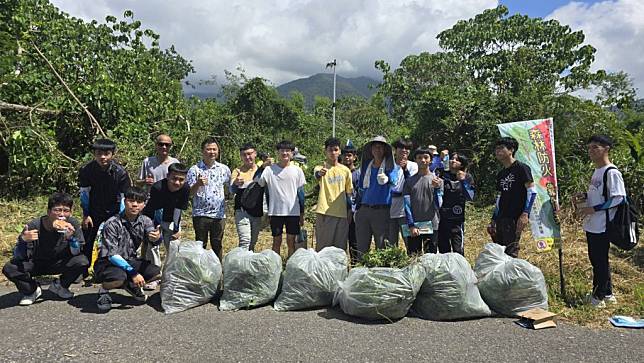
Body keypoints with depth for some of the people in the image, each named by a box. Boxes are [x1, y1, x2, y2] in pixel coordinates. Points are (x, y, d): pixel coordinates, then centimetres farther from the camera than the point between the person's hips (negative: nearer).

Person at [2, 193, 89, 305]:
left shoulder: (73, 224, -20)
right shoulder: (34, 226, -23)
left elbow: (77, 253, -16)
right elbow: (19, 257, -19)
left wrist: (70, 237, -36)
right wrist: (23, 240, -40)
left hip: (59, 264, 1)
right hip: (36, 264, 0)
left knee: (82, 261, -26)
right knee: (9, 269, -26)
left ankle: (59, 286, 3)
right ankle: (32, 290, 4)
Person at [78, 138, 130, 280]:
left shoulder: (120, 172, -19)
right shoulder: (86, 170, -14)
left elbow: (124, 198, -12)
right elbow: (84, 193, -2)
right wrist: (86, 215, -3)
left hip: (113, 211, -1)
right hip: (93, 211, 2)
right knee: (86, 241, 6)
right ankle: (82, 272, 21)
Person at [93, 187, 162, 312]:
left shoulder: (145, 221, -4)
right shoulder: (112, 224, -19)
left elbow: (155, 240, -20)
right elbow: (112, 255, -23)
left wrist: (157, 237, -47)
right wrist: (133, 272, -30)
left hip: (129, 260, 5)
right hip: (108, 263, -5)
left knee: (157, 273, -14)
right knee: (119, 277, -37)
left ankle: (131, 285, 15)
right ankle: (104, 290, -1)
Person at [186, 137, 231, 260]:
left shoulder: (224, 169, 6)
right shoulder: (194, 170, -3)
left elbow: (229, 189, 20)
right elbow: (189, 193, -9)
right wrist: (198, 184, -24)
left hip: (219, 214, 2)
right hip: (200, 214, -2)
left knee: (217, 245, 11)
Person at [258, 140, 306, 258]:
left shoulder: (297, 170, 4)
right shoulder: (270, 169, 0)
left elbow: (301, 193, 8)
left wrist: (302, 214, 7)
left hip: (293, 211, 1)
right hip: (276, 211, -1)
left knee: (291, 241, 7)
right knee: (276, 241, 8)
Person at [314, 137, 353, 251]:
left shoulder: (345, 170, 9)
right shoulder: (320, 168, -1)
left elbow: (349, 192, 14)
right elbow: (316, 175, -26)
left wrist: (349, 214, 12)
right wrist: (319, 173, -50)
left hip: (342, 213, 3)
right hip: (324, 213, -3)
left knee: (340, 247, 8)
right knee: (322, 246, 1)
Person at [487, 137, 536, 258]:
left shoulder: (521, 168, -2)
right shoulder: (500, 174, 20)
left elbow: (532, 191, -9)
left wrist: (525, 213, -19)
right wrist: (493, 220, 20)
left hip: (515, 218, -8)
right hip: (501, 219, 8)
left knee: (511, 252, -12)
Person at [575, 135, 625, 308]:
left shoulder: (612, 172, -16)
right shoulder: (597, 171, 13)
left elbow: (619, 197, -21)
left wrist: (594, 209, -22)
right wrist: (585, 196, 6)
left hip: (602, 226, -10)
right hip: (591, 224, 10)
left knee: (599, 261, 2)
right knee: (596, 259, 17)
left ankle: (598, 296, 16)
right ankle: (607, 294, 30)